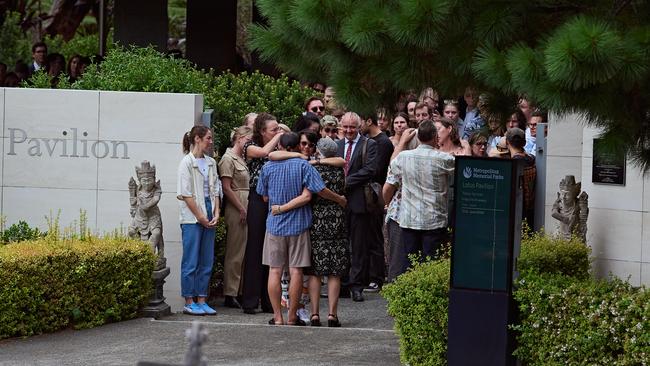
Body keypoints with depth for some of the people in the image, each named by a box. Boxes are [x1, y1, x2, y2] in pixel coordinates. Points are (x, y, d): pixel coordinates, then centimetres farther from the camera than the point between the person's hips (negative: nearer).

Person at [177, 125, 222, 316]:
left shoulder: (211, 163, 13)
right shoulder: (187, 163, -7)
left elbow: (216, 190, 14)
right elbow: (186, 194, -11)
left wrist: (216, 214, 1)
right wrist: (200, 217, -11)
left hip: (208, 217, 7)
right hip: (192, 218, -7)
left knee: (207, 262, 7)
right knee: (191, 262, -3)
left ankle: (201, 300, 13)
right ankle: (189, 302, 3)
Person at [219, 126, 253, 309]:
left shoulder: (243, 159, 19)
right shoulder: (228, 159, -8)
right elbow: (227, 188, -13)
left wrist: (247, 210, 12)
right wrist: (242, 209, -13)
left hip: (246, 209, 9)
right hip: (236, 211, -9)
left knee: (245, 252, 9)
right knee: (235, 253, -6)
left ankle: (241, 291, 14)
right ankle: (230, 295, -3)